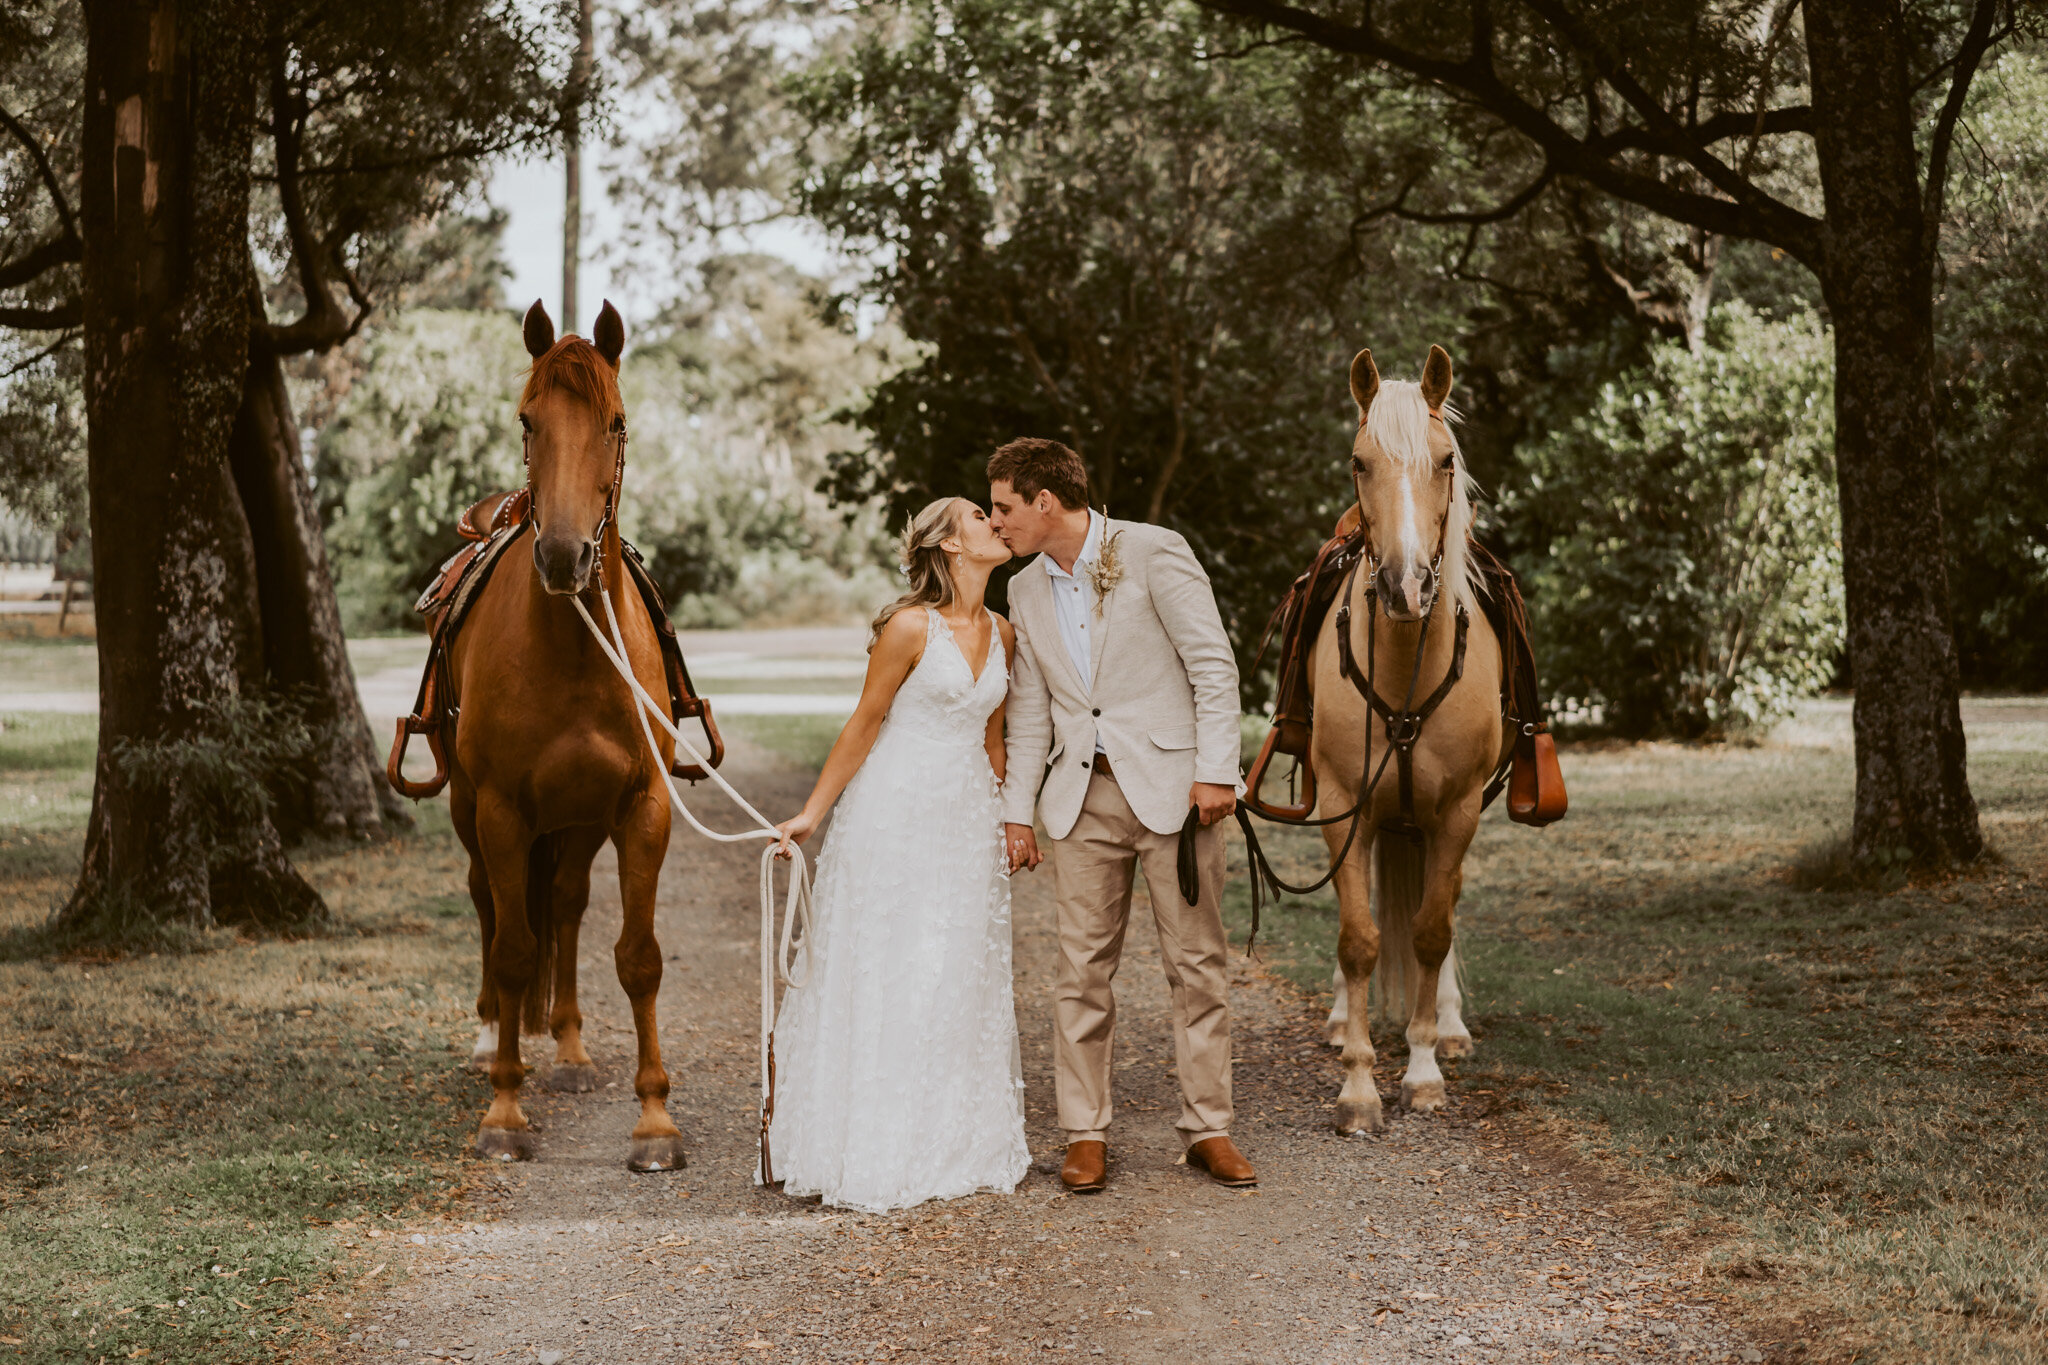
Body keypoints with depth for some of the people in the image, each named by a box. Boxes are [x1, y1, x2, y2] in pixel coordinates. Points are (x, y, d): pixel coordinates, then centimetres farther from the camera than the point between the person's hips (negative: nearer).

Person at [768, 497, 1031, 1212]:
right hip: (897, 812, -6)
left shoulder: (1001, 634, 8)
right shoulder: (910, 627, -12)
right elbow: (864, 724, -7)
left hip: (969, 818, 6)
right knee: (883, 980, -1)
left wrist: (1009, 820, 18)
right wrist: (811, 813, -4)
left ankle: (957, 1144, 18)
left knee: (962, 980, 9)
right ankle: (875, 1153, 6)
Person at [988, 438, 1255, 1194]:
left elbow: (1213, 666, -7)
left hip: (1171, 786, -4)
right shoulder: (1025, 592, 12)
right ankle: (1085, 1134, 10)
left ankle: (1208, 1128, 10)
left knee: (1198, 962, 1)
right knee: (1083, 968, 3)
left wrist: (1216, 771, -13)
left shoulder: (1154, 553, -6)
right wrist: (1016, 812, 12)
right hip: (1083, 797, 4)